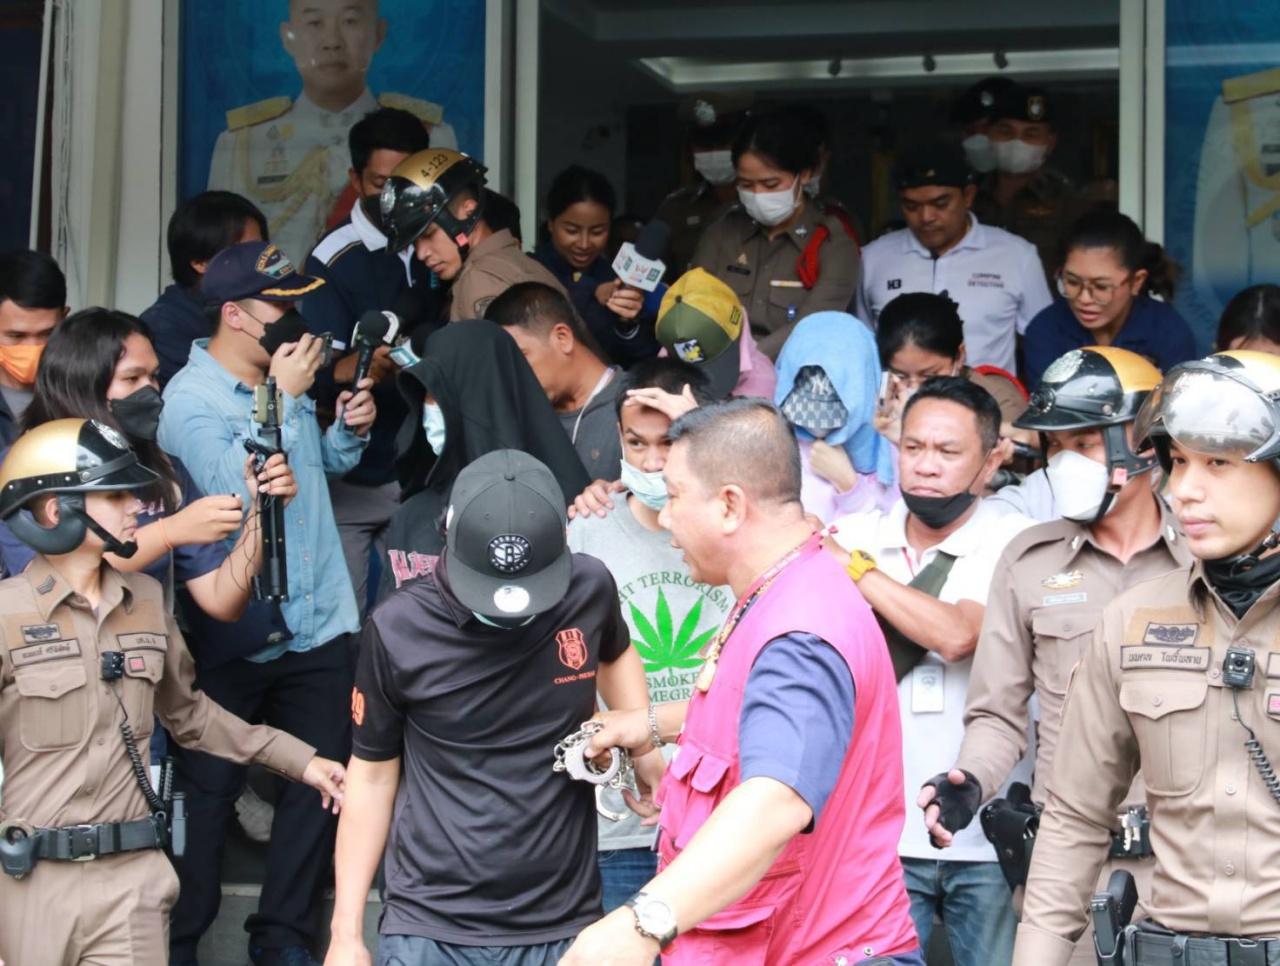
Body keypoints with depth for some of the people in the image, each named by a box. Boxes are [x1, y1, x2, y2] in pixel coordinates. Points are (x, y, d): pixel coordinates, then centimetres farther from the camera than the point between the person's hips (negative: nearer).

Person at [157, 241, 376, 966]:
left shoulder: (284, 375, 6)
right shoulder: (189, 400, -13)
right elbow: (238, 491, -25)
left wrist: (351, 429, 2)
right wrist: (283, 399, -20)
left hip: (319, 623, 6)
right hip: (237, 639, -6)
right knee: (208, 791, 4)